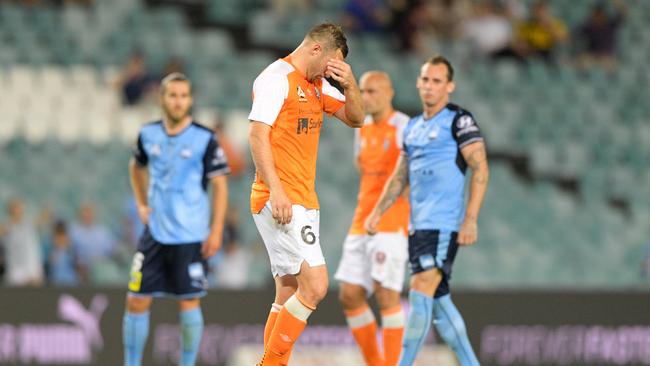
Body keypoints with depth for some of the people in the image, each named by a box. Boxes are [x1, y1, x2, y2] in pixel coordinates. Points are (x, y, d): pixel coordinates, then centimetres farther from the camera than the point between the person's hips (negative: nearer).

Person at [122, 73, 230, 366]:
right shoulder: (148, 135, 4)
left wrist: (216, 231, -11)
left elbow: (220, 185, -5)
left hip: (191, 238, -4)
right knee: (136, 300, 1)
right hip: (155, 233, 4)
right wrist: (141, 204, 12)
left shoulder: (205, 139, -8)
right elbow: (136, 167, 24)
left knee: (189, 303, -1)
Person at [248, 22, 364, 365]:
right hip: (279, 200, -10)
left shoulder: (317, 85, 18)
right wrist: (276, 191, -24)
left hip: (303, 201, 10)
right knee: (315, 285, -16)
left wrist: (349, 85, 1)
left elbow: (355, 119, 21)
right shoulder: (276, 78, -10)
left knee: (289, 293, 9)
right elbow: (257, 135, -17)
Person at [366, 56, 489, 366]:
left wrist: (470, 220, -19)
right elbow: (400, 177, 25)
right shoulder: (413, 127, 18)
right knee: (438, 300, 8)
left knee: (422, 290, -16)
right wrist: (377, 212, 14)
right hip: (418, 224, 8)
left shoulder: (459, 120, -5)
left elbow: (480, 169, -11)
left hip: (444, 223, -8)